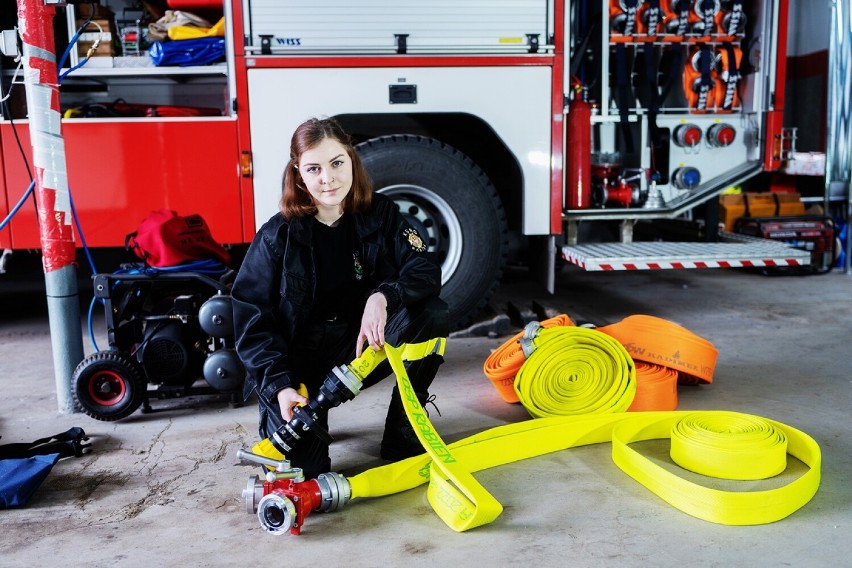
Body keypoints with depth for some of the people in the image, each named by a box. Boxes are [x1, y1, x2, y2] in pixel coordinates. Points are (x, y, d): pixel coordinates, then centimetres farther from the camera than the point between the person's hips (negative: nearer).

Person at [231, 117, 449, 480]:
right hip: (299, 359, -3)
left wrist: (383, 297, -35)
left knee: (432, 315, -23)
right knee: (301, 466, -21)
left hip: (363, 344, 3)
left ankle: (401, 439, -8)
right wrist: (279, 387, -24)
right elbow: (252, 318, -11)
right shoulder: (277, 236, -11)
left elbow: (425, 273, -14)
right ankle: (276, 416, 18)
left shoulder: (380, 214, -4)